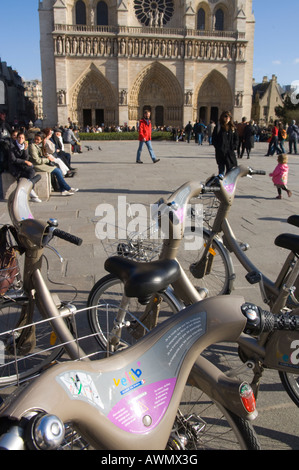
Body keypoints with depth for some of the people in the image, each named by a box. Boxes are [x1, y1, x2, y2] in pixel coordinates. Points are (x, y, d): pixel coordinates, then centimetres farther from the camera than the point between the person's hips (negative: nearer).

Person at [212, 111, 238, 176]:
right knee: (221, 168, 2)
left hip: (230, 151, 3)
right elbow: (214, 139, -1)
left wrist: (234, 147, -1)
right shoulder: (218, 127, 0)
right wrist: (217, 147, -11)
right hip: (220, 152, -3)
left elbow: (236, 138, 13)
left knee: (230, 168, 2)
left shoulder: (232, 127, 10)